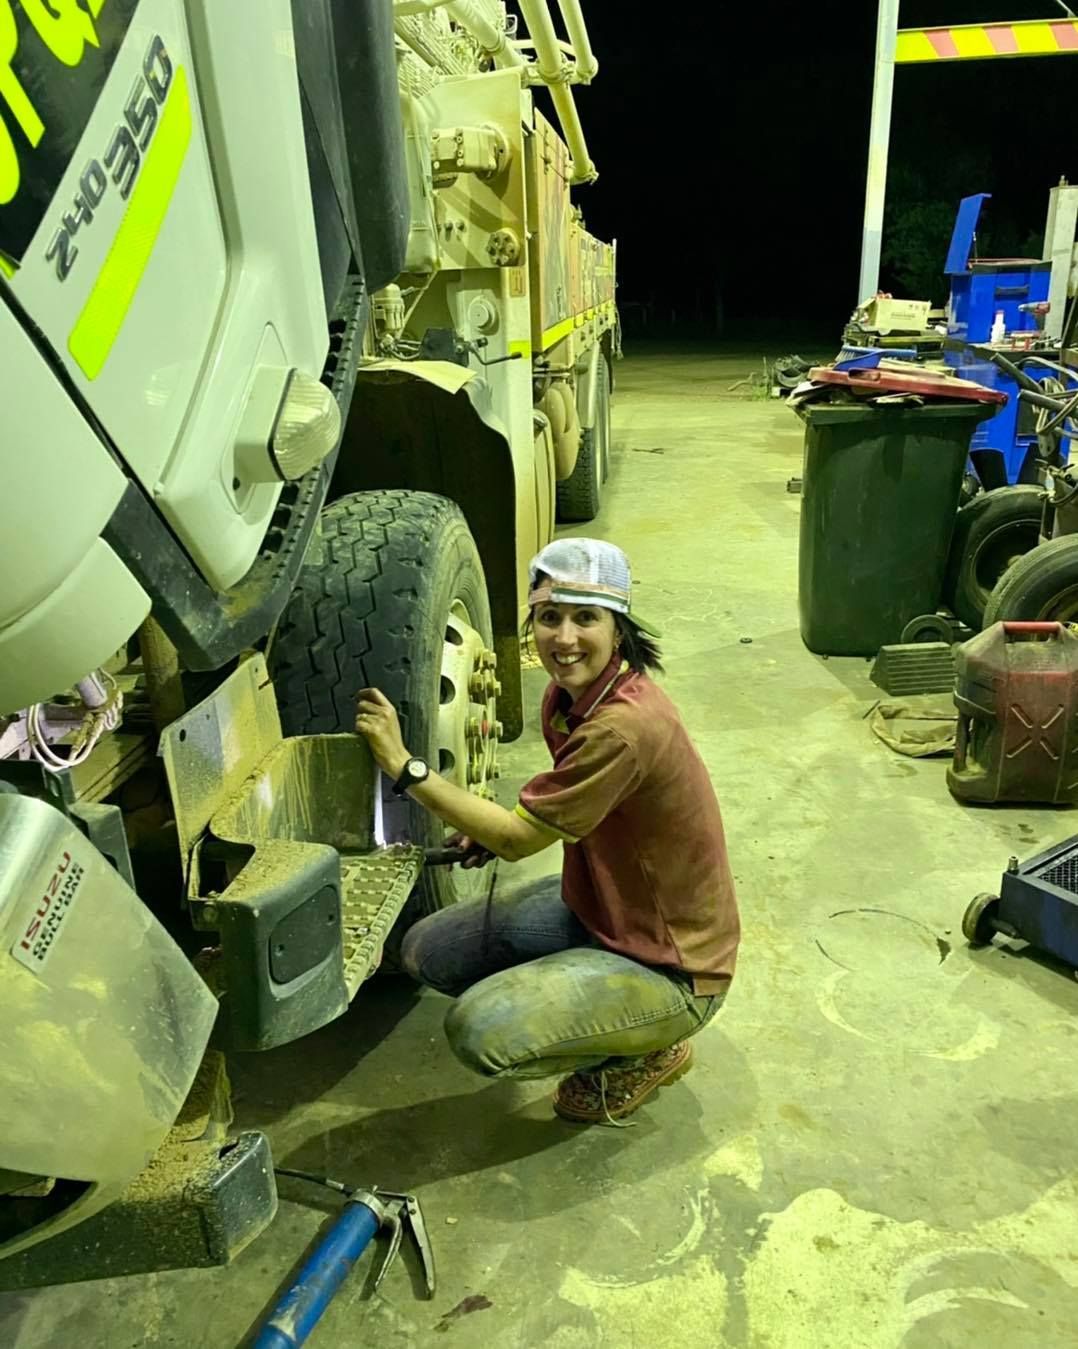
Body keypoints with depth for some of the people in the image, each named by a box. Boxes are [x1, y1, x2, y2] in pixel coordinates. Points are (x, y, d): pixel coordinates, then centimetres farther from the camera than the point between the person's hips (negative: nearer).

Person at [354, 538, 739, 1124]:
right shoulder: (572, 695, -4)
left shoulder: (625, 725, -32)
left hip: (671, 966, -8)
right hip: (597, 908, 9)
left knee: (479, 1031, -23)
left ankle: (645, 1052, 4)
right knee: (427, 951, 5)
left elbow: (517, 840, -25)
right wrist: (508, 824, -5)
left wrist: (403, 764, -23)